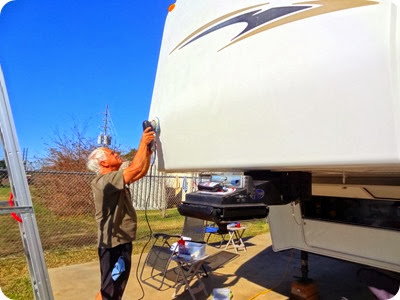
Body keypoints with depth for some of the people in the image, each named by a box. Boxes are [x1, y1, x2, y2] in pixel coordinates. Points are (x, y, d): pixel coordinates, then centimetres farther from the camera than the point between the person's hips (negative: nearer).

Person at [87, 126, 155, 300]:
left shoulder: (116, 179, 10)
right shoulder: (103, 181, -22)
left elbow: (141, 172, 13)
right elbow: (136, 168, -32)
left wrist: (148, 150, 2)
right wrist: (143, 142, -20)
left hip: (122, 241, 10)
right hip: (113, 244, -10)